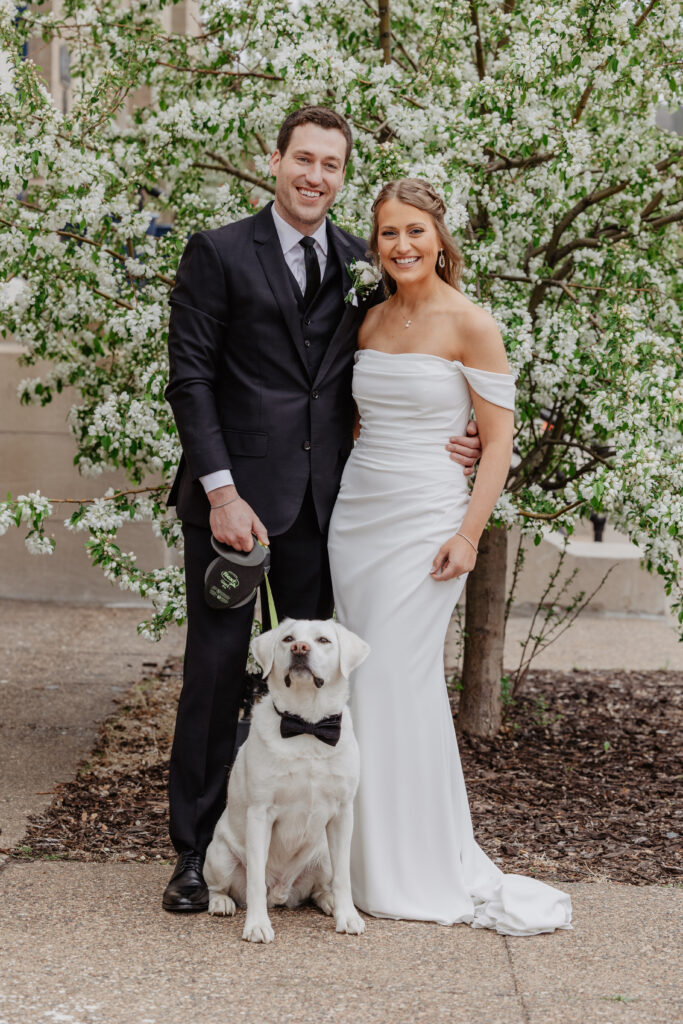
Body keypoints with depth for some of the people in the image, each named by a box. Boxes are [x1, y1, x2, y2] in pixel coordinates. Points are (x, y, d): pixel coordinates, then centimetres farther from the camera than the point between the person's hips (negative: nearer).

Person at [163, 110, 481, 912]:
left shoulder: (358, 265, 12)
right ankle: (195, 849, 9)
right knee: (217, 666, -1)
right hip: (235, 493, -4)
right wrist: (221, 490, -14)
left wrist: (436, 440, -1)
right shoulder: (219, 253, -1)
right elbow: (189, 377, -6)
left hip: (322, 499, 4)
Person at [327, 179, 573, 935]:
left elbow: (498, 441, -7)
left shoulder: (469, 325, -7)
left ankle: (423, 871, 4)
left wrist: (468, 535, -15)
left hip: (425, 518, -6)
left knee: (398, 681, -7)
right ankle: (373, 859, 15)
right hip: (355, 513, 6)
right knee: (366, 682, 6)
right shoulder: (372, 321, 11)